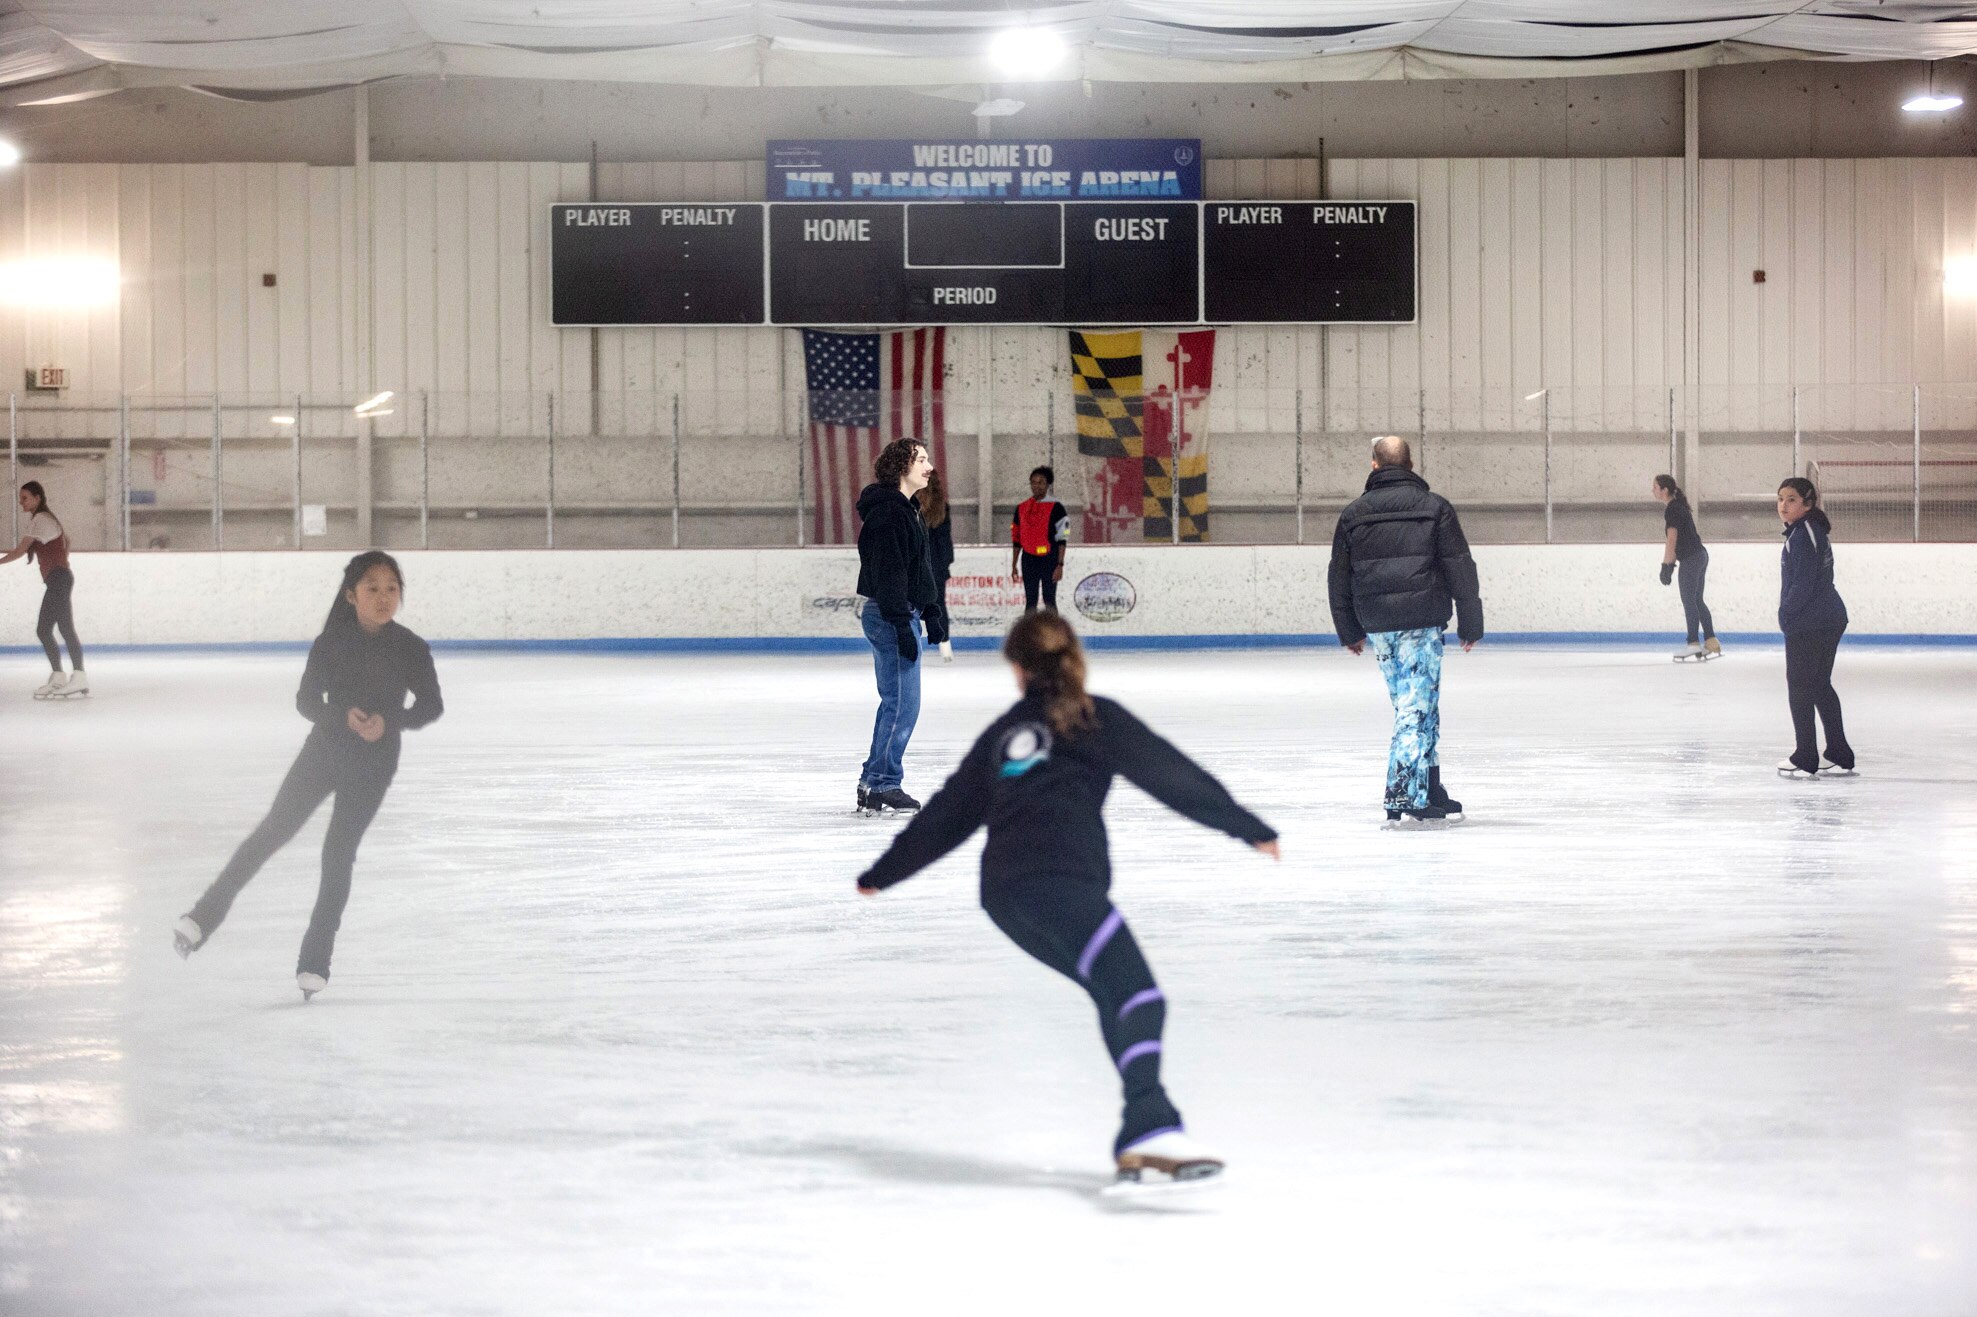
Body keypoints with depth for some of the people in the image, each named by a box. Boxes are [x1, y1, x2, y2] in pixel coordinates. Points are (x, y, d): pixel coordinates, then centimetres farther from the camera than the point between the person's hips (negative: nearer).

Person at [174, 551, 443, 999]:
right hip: (325, 749, 1)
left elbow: (431, 706, -4)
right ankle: (206, 915, 12)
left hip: (373, 764, -1)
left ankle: (315, 960, 9)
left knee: (340, 850, 0)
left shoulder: (410, 649, -13)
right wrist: (343, 715, -27)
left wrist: (390, 720, -23)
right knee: (273, 829, 2)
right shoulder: (331, 643, -12)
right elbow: (306, 700, -6)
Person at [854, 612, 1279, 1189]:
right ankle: (1148, 1133, -40)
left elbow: (947, 813, 32)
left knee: (1116, 995, 16)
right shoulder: (1092, 718, 9)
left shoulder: (1002, 733, 25)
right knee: (1139, 995, -18)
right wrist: (1252, 829, 9)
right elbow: (1171, 774, 5)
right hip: (1059, 881, -7)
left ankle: (1141, 1137, 7)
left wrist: (882, 873, 45)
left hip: (1004, 893, 7)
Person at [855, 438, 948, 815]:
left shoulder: (907, 510, 17)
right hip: (889, 615, -11)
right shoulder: (888, 511, -16)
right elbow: (889, 572, -21)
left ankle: (873, 785, 19)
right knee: (902, 703, -7)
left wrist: (931, 612, 20)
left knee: (896, 703, 13)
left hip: (902, 613, 11)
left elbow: (921, 569, 24)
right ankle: (884, 784, -2)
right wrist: (902, 625, -23)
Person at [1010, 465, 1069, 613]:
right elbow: (1016, 539, 14)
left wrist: (1060, 565, -12)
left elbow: (1062, 539, -7)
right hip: (1029, 560, 4)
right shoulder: (1021, 508, 9)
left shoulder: (1055, 507, -5)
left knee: (1049, 600, -3)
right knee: (1030, 601, 6)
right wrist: (1014, 566, 12)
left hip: (1049, 559, -4)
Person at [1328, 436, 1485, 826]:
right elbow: (1460, 569, -1)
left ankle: (1431, 792, 18)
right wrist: (1470, 625, 6)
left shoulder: (1354, 513, 9)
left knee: (1412, 707, 14)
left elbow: (1340, 577, 14)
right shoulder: (1434, 507, 0)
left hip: (1377, 625, 4)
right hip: (1421, 622, -4)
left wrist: (1350, 631, 24)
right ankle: (1405, 797, -13)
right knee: (1417, 707, -4)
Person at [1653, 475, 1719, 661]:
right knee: (1697, 600, 11)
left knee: (1689, 600, -4)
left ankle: (1694, 643, -4)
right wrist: (1670, 564, 16)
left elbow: (1672, 540, -18)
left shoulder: (1672, 510, -14)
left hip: (1690, 558, -9)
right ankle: (1711, 642, 10)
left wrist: (1666, 566, -16)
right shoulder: (1678, 506, 15)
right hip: (1699, 555, 9)